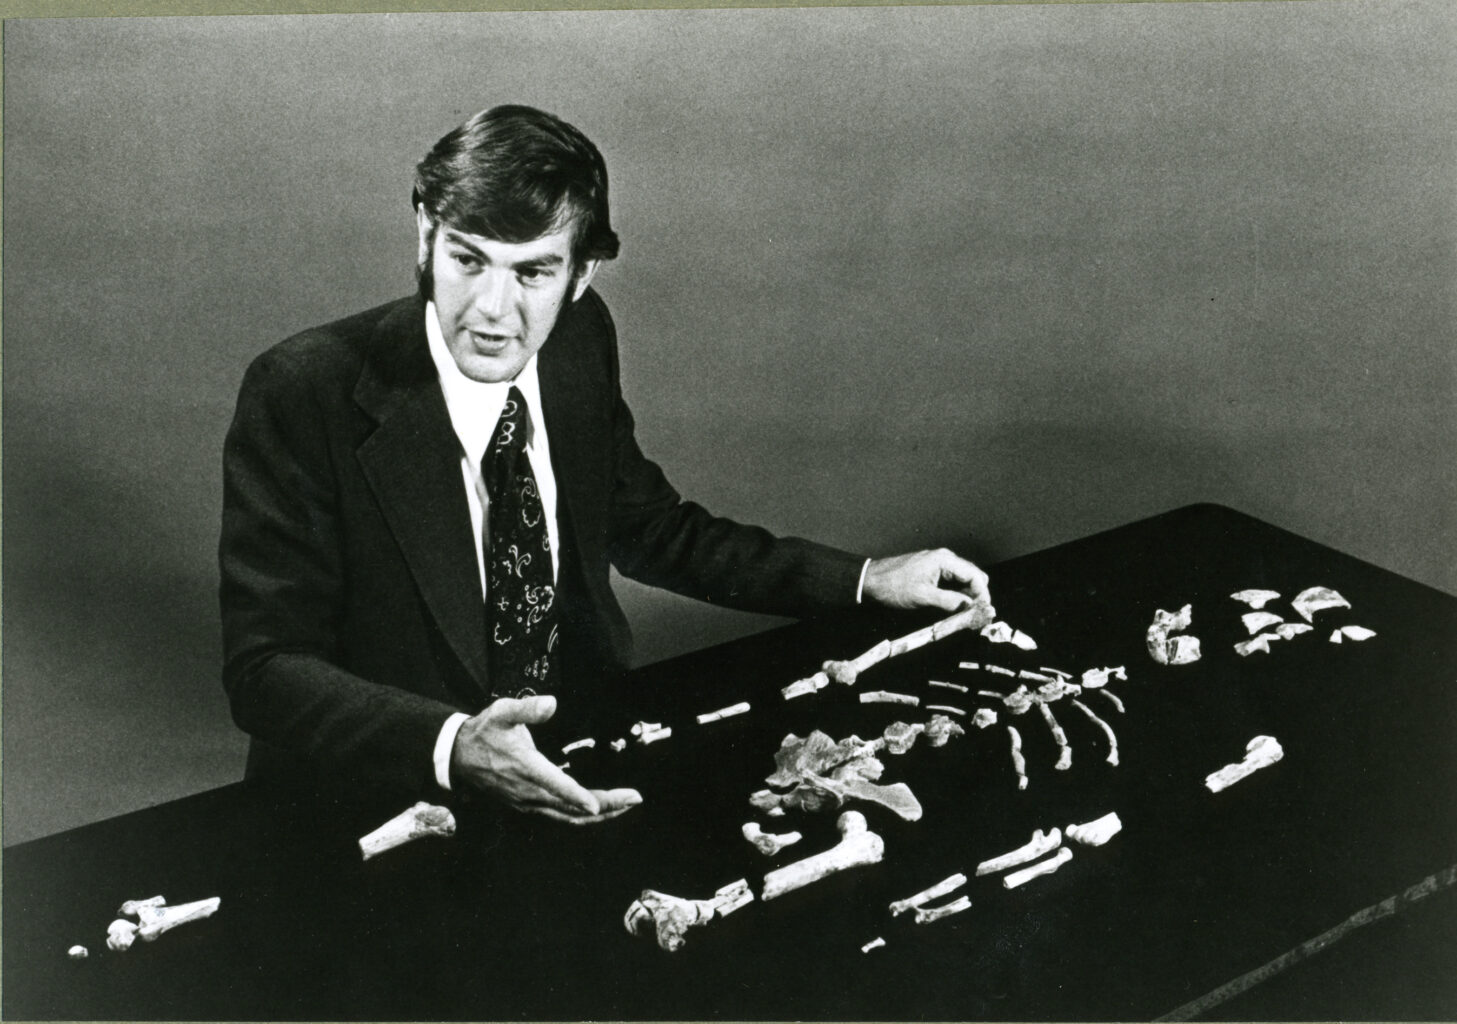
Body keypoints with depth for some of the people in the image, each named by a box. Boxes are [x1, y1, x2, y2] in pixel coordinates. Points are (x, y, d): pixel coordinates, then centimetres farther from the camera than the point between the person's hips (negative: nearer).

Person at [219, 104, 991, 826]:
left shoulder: (581, 344, -2)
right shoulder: (304, 392, -17)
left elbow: (649, 528, 12)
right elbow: (264, 668, -18)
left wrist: (866, 582, 7)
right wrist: (452, 747, -35)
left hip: (574, 768, 3)